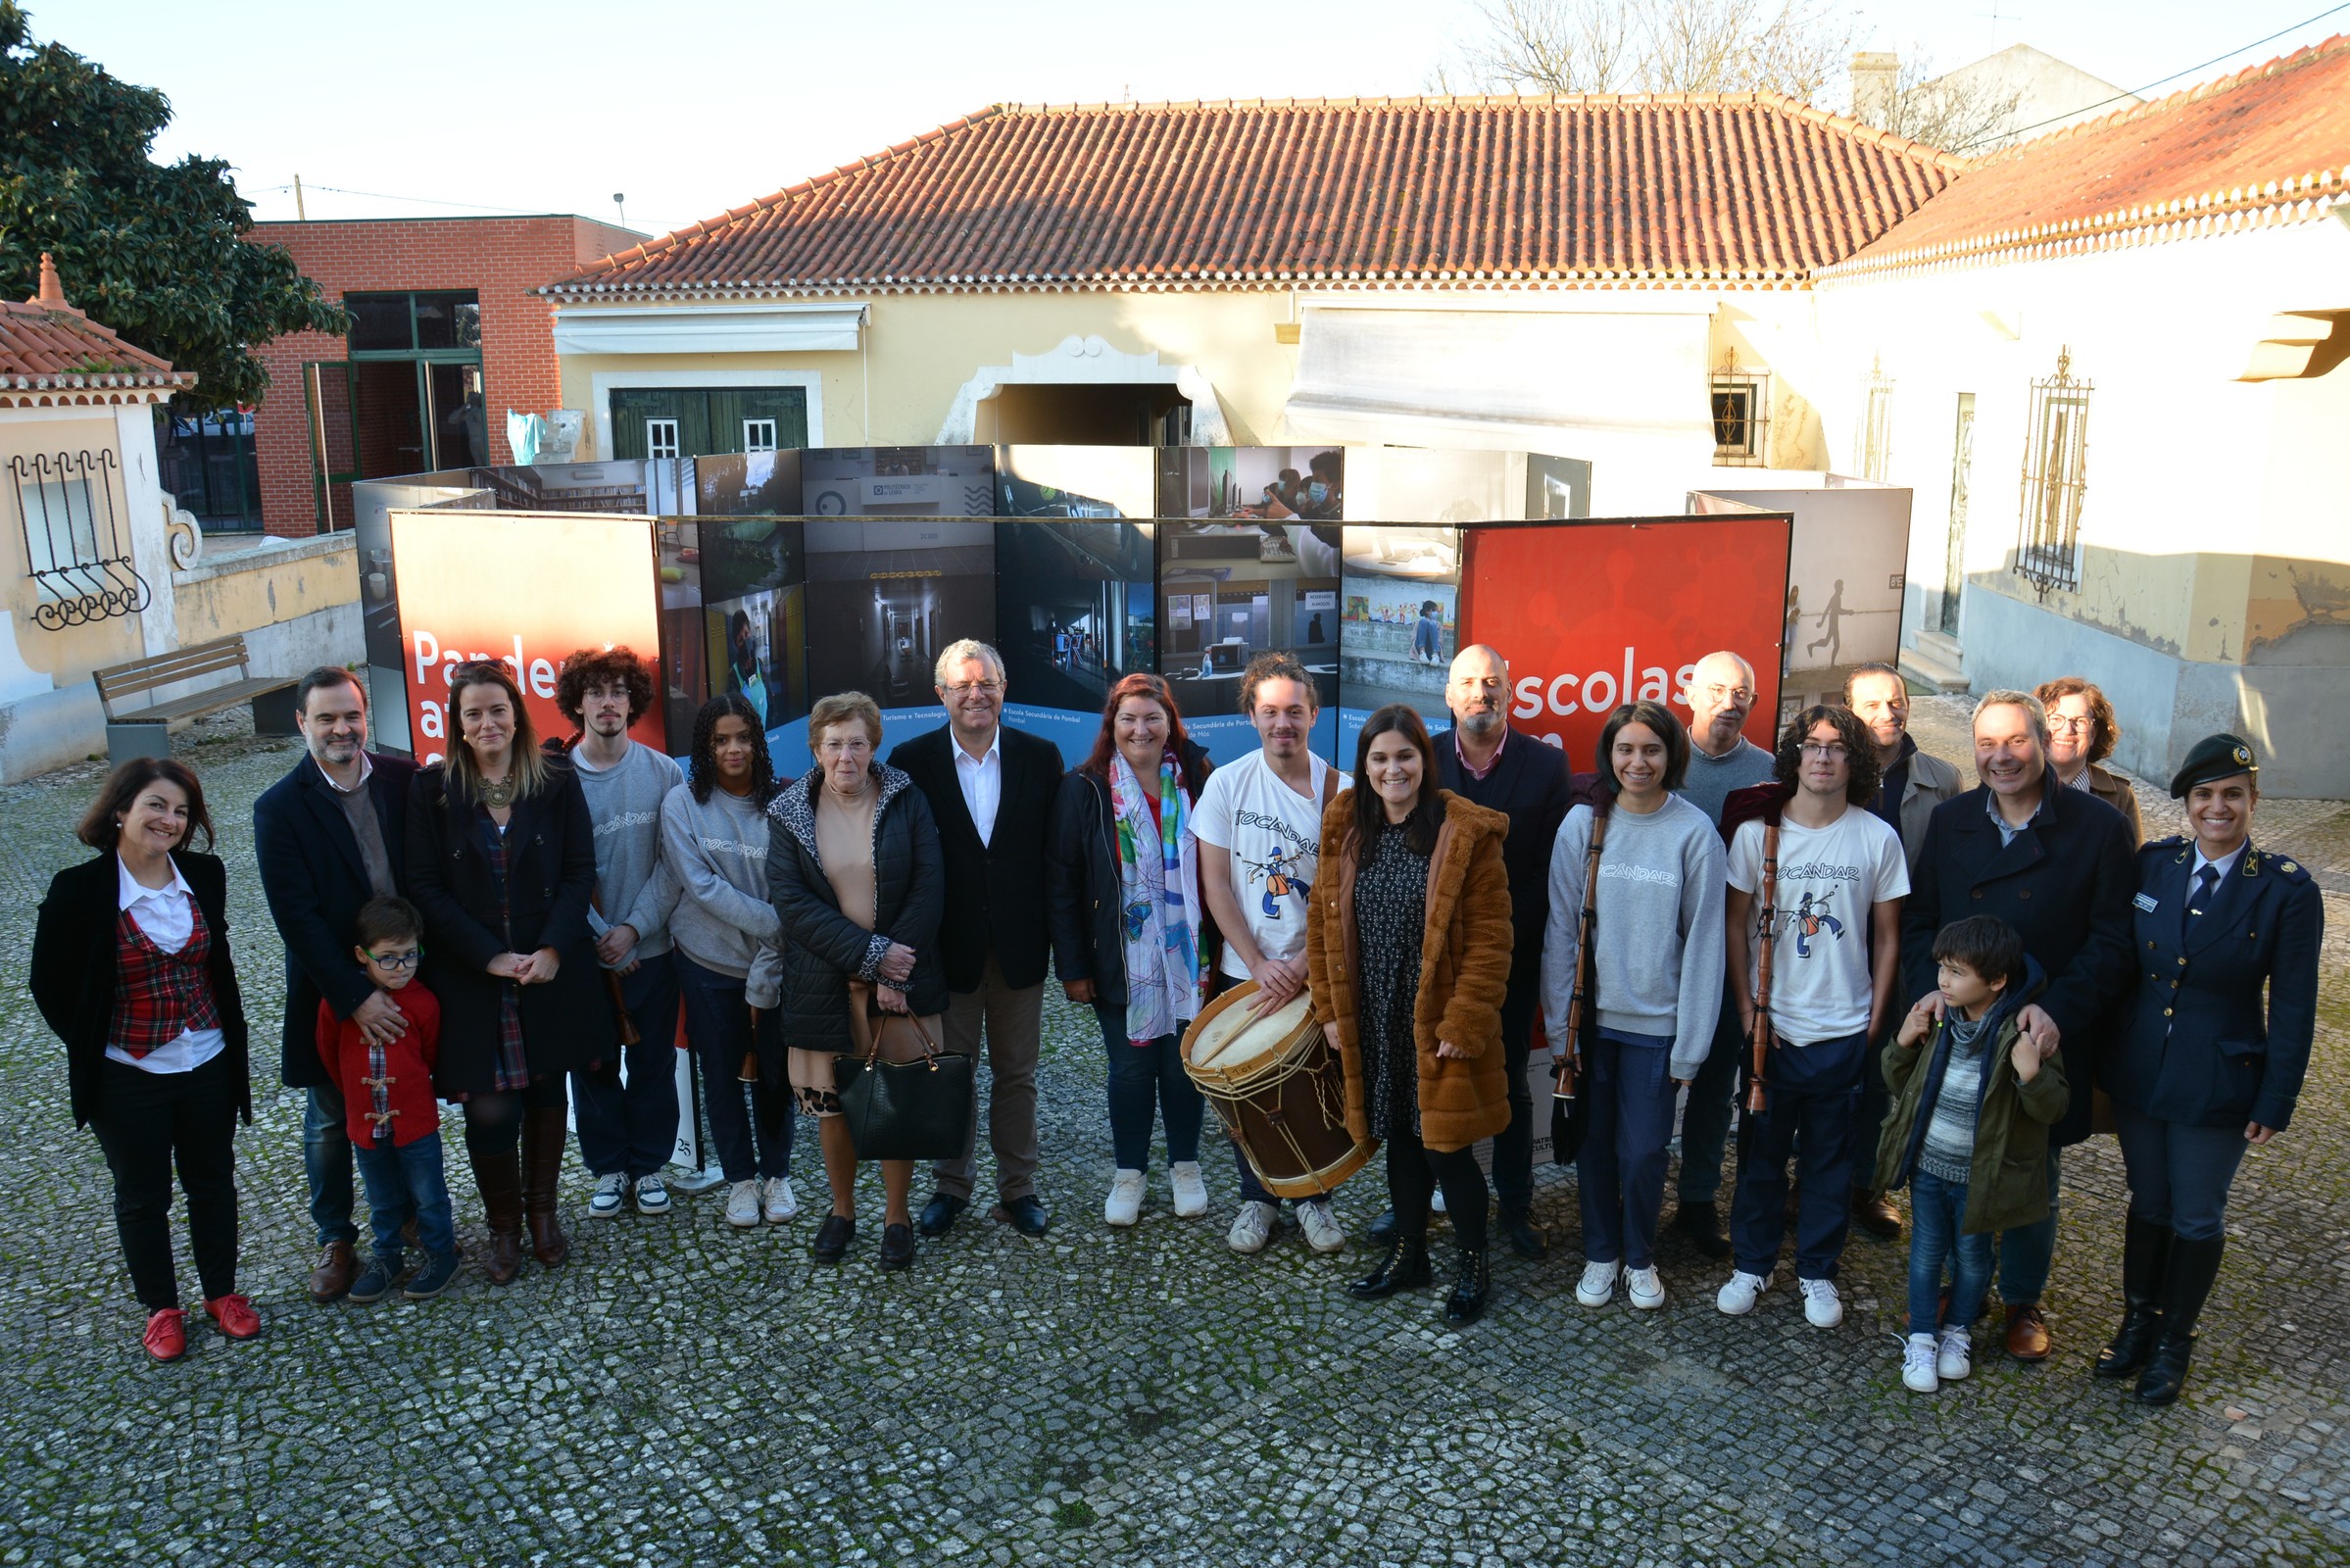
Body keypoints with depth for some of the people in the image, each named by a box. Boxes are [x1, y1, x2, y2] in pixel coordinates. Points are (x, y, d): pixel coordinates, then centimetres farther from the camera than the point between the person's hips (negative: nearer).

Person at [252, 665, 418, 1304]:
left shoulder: (405, 781, -3)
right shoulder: (280, 808, -10)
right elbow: (297, 916, -14)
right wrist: (356, 997, -18)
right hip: (332, 995, -2)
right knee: (329, 1123, 13)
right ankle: (335, 1240, 31)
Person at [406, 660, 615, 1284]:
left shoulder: (558, 782, 0)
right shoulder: (432, 788, -2)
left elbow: (580, 872, -2)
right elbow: (426, 886, -5)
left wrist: (553, 949, -15)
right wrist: (490, 956, -14)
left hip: (552, 970, 1)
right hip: (471, 977, -1)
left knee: (546, 1091, 12)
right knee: (490, 1109, -1)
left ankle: (542, 1210, 31)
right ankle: (503, 1225, 21)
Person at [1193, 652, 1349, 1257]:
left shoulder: (1338, 792, -7)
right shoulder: (1227, 783, -4)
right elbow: (1216, 884, -4)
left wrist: (1300, 967, -15)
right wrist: (1260, 964, -11)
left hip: (1316, 974, -1)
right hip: (1244, 973, 1)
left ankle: (1313, 1196, 29)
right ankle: (1257, 1197, 30)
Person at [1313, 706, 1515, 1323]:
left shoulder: (1467, 834, -13)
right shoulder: (1346, 830, 2)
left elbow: (1489, 939, -13)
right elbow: (1323, 924, 8)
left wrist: (1463, 1022, -17)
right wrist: (1330, 1009, 4)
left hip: (1440, 1023, -4)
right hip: (1374, 1023, 5)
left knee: (1444, 1147, 1)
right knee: (1401, 1140, 18)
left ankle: (1474, 1261, 23)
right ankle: (1409, 1253, 35)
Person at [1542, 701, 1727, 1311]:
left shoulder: (1695, 834, -7)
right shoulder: (1583, 824, -3)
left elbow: (1703, 941, -5)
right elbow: (1561, 928, 1)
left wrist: (1690, 1043, -6)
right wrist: (1561, 1023, -1)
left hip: (1655, 1021, -1)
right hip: (1590, 1015, 2)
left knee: (1644, 1152, 4)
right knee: (1593, 1143, 12)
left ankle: (1639, 1257, 29)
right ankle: (1600, 1254, 32)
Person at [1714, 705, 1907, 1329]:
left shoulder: (1878, 839, -2)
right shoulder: (1757, 832, -4)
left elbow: (1887, 937, 5)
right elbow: (1736, 923, 2)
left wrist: (1875, 1019, 1)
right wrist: (1747, 1008, -3)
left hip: (1844, 1031, 0)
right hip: (1769, 1027, 0)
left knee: (1831, 1161, 11)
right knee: (1761, 1153, 11)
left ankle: (1817, 1272, 27)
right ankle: (1752, 1264, 27)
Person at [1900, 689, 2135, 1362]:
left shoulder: (2097, 826, -7)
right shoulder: (1949, 820, 3)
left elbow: (2111, 941, -8)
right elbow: (1918, 920, 5)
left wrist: (2059, 1010, -20)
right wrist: (1927, 989, -11)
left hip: (2043, 1038, -2)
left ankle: (2023, 1300, 32)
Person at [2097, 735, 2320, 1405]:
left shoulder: (2287, 890, -12)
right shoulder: (2150, 865, -4)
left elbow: (2293, 1008, -8)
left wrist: (2275, 1104, -7)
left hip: (2217, 1088, -2)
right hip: (2138, 1073, 3)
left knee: (2197, 1219, 13)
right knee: (2147, 1204, 18)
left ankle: (2174, 1342, 32)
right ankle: (2137, 1324, 37)